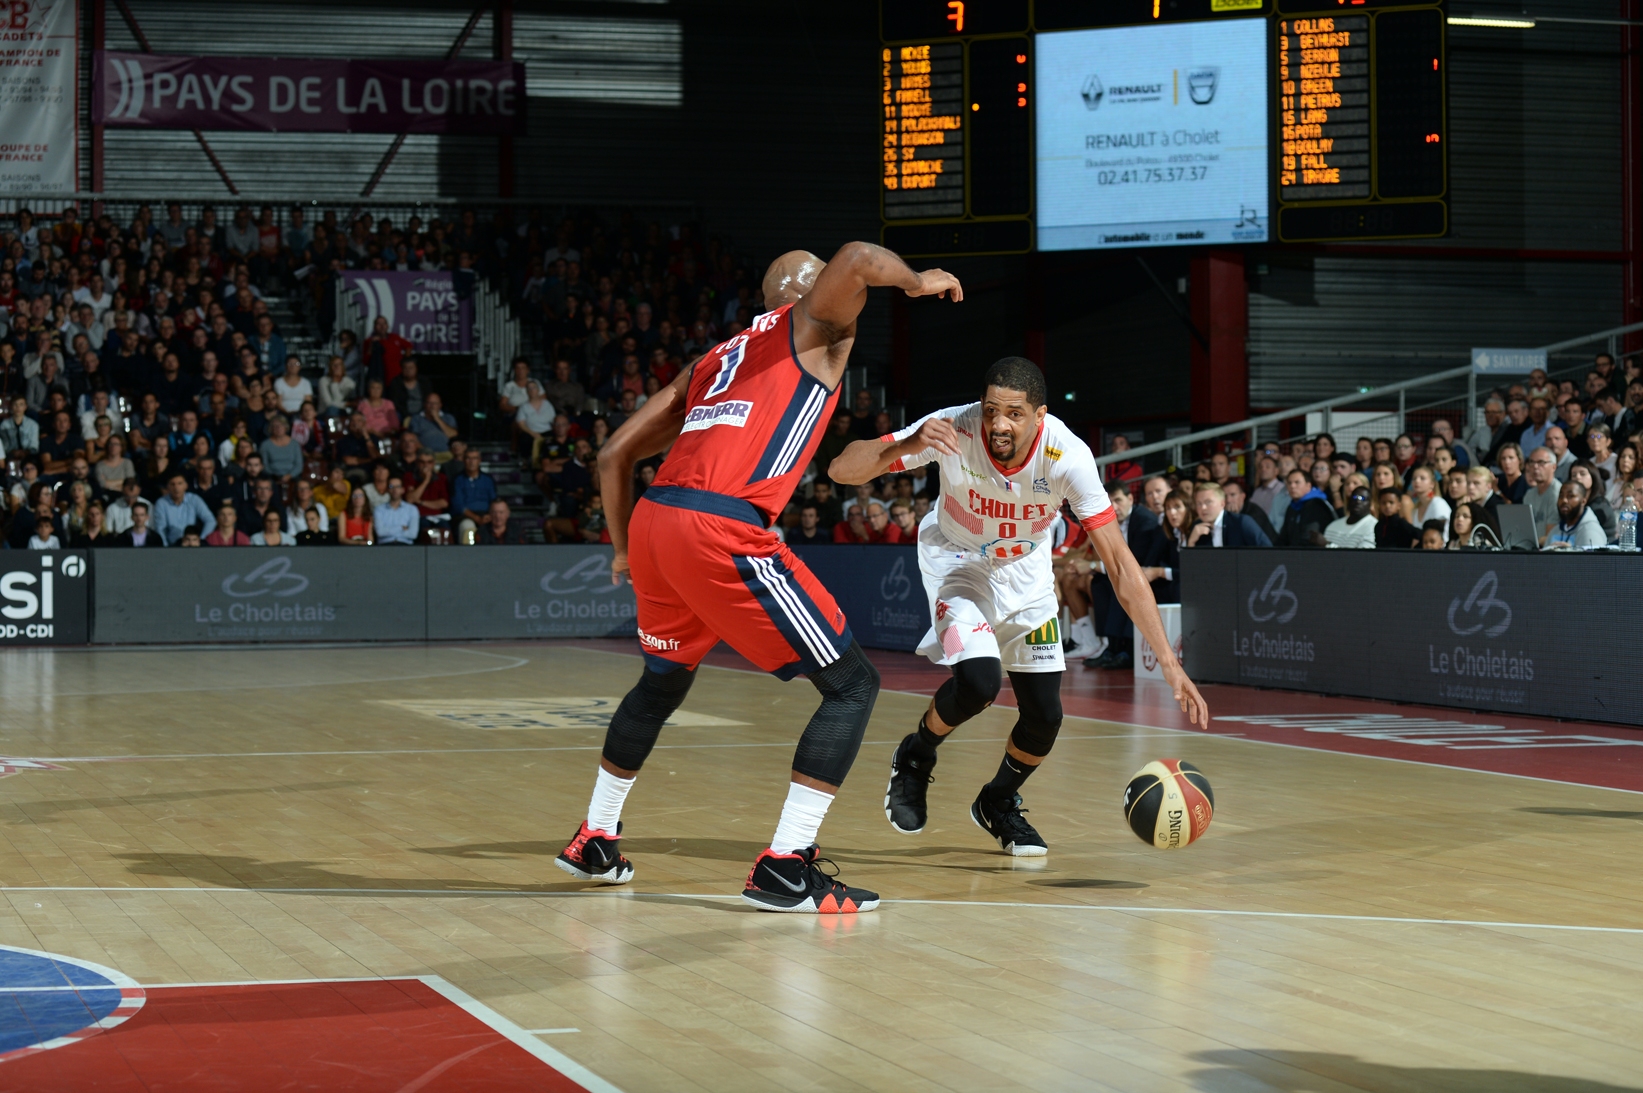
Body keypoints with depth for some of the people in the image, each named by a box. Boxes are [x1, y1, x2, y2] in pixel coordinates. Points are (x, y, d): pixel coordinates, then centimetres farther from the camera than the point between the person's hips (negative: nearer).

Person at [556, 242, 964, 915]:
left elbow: (614, 456, 28)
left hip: (653, 519, 8)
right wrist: (916, 281, 7)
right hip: (723, 531, -8)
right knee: (852, 683, 1)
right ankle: (785, 867, -8)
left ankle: (594, 841, 44)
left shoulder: (713, 359, 30)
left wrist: (624, 550, 36)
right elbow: (856, 261, -13)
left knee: (662, 682, 33)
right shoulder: (816, 325, 11)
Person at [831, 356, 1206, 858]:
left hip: (1025, 570, 2)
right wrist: (907, 447, -53)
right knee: (978, 680, -26)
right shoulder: (953, 429, -33)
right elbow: (841, 470, -33)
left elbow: (1121, 567, -28)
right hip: (957, 560, -2)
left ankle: (998, 802, 32)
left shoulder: (1067, 455, -31)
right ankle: (914, 757, 6)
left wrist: (1168, 662, -34)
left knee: (1044, 717, 0)